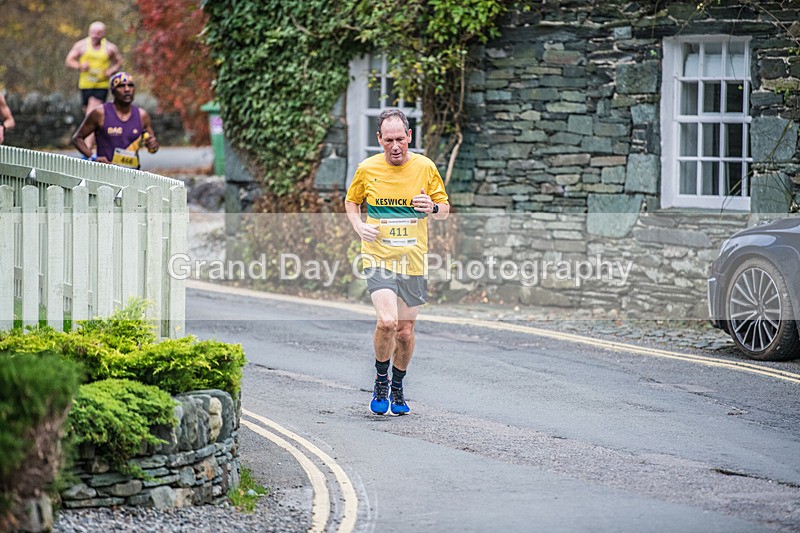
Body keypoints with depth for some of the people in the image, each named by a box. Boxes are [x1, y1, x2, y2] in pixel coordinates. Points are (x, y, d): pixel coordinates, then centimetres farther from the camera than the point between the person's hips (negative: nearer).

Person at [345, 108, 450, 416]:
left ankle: (397, 388, 31)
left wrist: (433, 208, -15)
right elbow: (351, 201, 15)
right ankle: (381, 382, 3)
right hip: (378, 259, -2)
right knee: (387, 322, -21)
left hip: (413, 261, 2)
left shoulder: (425, 168, 0)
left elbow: (445, 210, 9)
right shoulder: (367, 169, -1)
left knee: (405, 330, 7)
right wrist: (359, 226, -4)